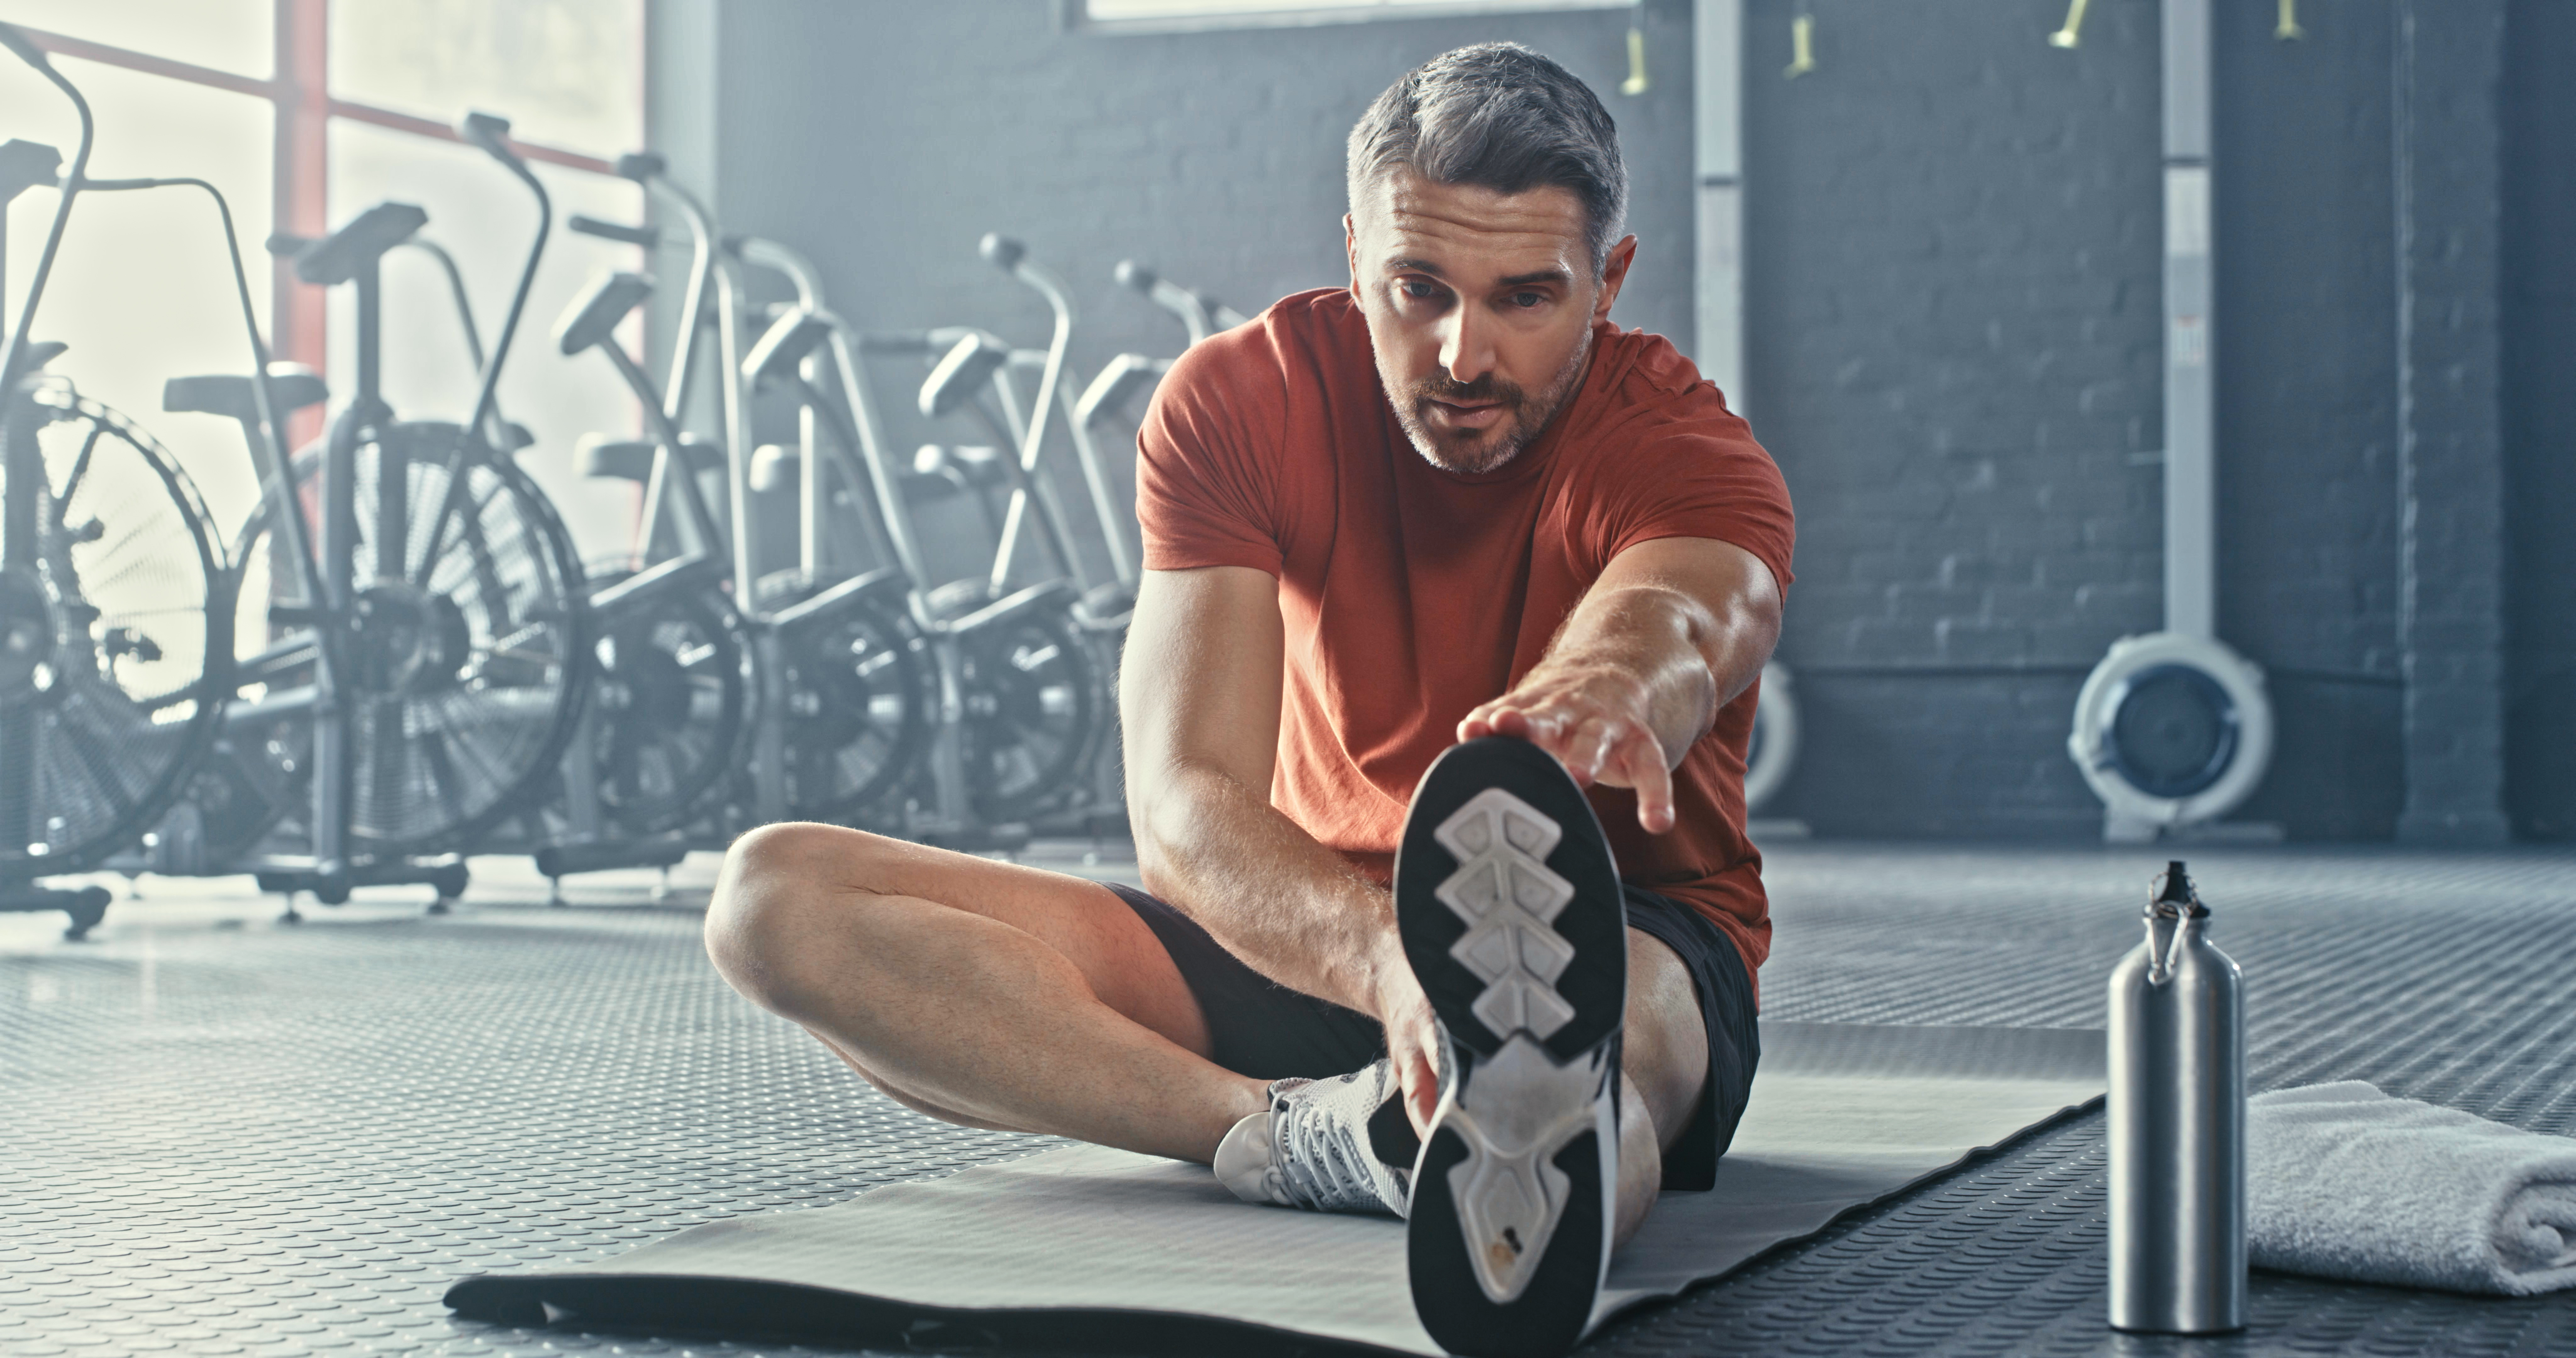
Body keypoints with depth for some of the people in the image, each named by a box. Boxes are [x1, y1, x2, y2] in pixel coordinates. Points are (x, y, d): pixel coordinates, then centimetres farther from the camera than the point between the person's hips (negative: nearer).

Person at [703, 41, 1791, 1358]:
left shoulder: (1693, 457, -15)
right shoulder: (1240, 398, -9)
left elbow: (1670, 632, -42)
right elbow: (1183, 802, -21)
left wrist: (1599, 696, -70)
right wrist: (1385, 955, -44)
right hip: (1302, 938, 4)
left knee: (1623, 1016, -44)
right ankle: (1299, 1133, -40)